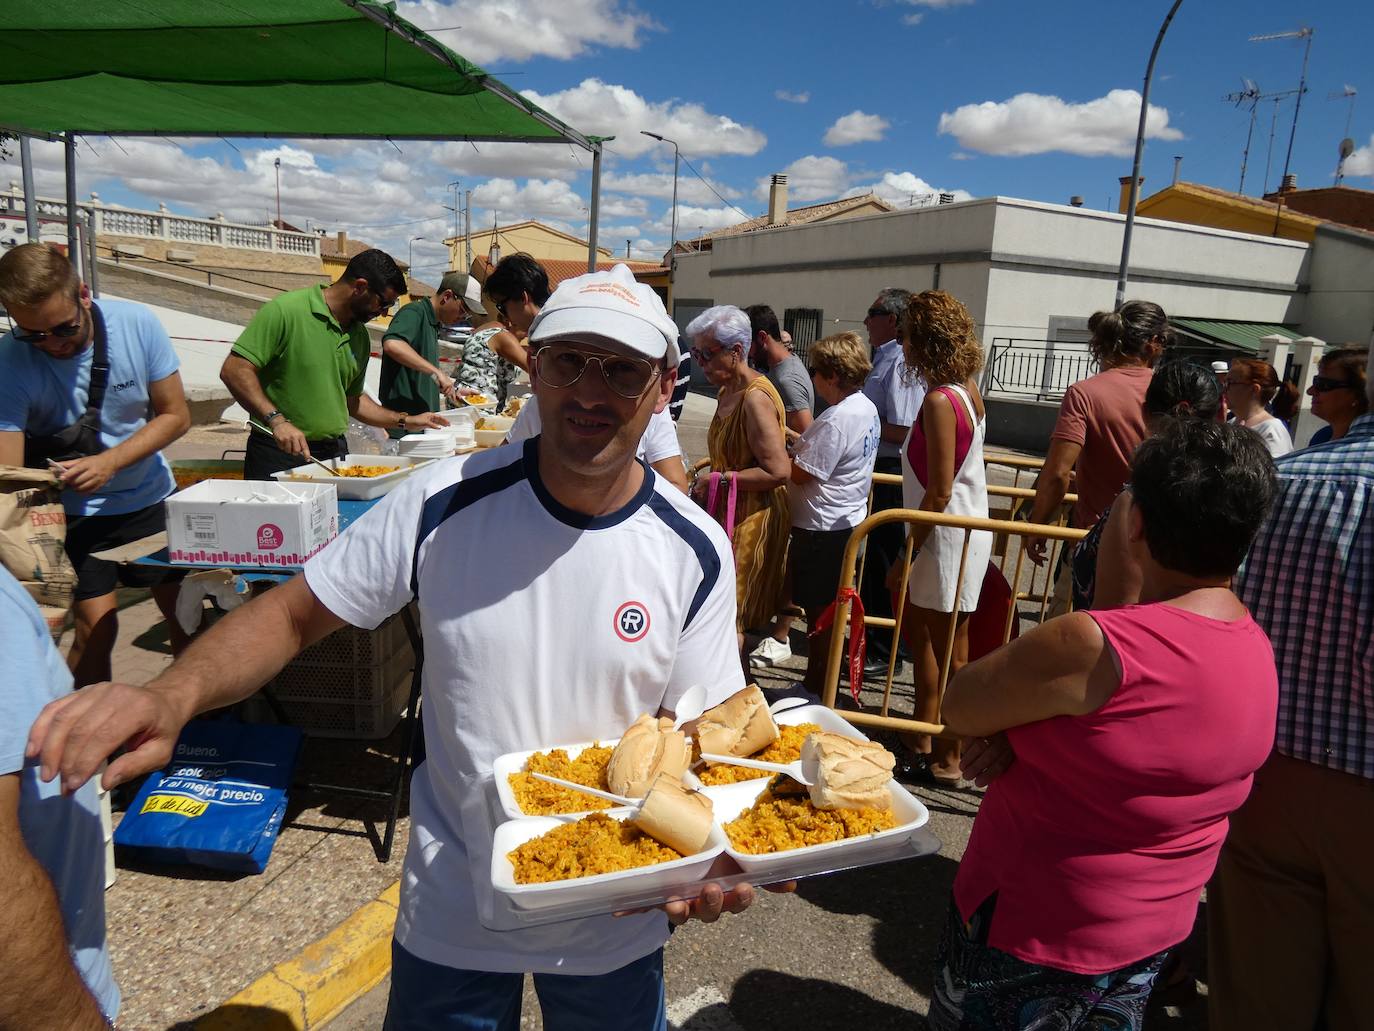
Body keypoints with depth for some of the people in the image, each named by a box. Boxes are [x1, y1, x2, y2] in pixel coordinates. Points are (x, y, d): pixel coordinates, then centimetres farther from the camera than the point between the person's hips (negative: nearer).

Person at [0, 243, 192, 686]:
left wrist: (108, 462, -24)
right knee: (97, 625, -12)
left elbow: (176, 415, -10)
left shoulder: (137, 323, -16)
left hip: (152, 497, 2)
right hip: (76, 511, -2)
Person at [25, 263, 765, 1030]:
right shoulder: (446, 503, -15)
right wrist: (174, 696, -27)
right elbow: (291, 615, -8)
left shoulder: (695, 552, -13)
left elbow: (707, 727, -8)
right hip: (452, 911, 0)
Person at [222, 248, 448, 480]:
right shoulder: (285, 311, -11)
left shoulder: (360, 337, 12)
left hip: (335, 452, 6)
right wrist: (276, 420, -27)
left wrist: (405, 421, 16)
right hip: (278, 455, -6)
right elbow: (234, 371, -16)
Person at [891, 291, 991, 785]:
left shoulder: (939, 400, -21)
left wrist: (909, 551, -16)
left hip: (947, 537, -10)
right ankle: (923, 735, 35)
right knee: (917, 631, 21)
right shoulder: (967, 390, 7)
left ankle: (948, 759, 18)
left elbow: (940, 491, -22)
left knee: (948, 652, 3)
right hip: (957, 528, 10)